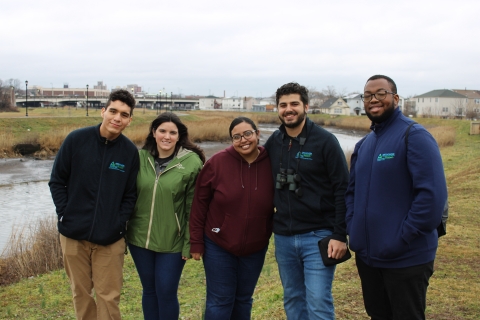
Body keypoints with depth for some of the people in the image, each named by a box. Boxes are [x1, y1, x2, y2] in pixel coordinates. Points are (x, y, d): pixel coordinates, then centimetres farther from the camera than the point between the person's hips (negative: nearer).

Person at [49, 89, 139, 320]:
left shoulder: (130, 151, -4)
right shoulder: (76, 140, -6)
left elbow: (130, 195, 2)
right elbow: (57, 181, 1)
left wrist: (120, 222, -10)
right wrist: (65, 214, -6)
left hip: (110, 238, 0)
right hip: (73, 234, 0)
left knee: (109, 297, 4)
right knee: (81, 292, 14)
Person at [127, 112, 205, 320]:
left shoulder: (191, 162, -11)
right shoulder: (140, 157, -1)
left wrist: (189, 243, -8)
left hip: (172, 242, -3)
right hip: (140, 238, 3)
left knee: (166, 293, 4)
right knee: (149, 290, 15)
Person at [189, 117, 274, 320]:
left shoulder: (271, 164, -9)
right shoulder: (218, 162, -14)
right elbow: (200, 202, -9)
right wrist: (196, 242, -7)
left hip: (255, 248, 3)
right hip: (218, 246, -2)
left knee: (244, 299, 18)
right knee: (220, 301, 5)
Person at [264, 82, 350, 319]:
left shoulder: (325, 141, -8)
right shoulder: (273, 143, 6)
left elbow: (342, 189, -10)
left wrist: (340, 235, -15)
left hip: (318, 237, -5)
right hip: (283, 238, 5)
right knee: (292, 300, 15)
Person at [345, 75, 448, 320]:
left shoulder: (414, 136, -13)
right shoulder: (363, 144, 11)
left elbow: (432, 194, -21)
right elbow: (352, 190, 18)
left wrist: (404, 238, -20)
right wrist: (353, 228, 4)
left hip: (406, 259, -7)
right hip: (366, 255, 7)